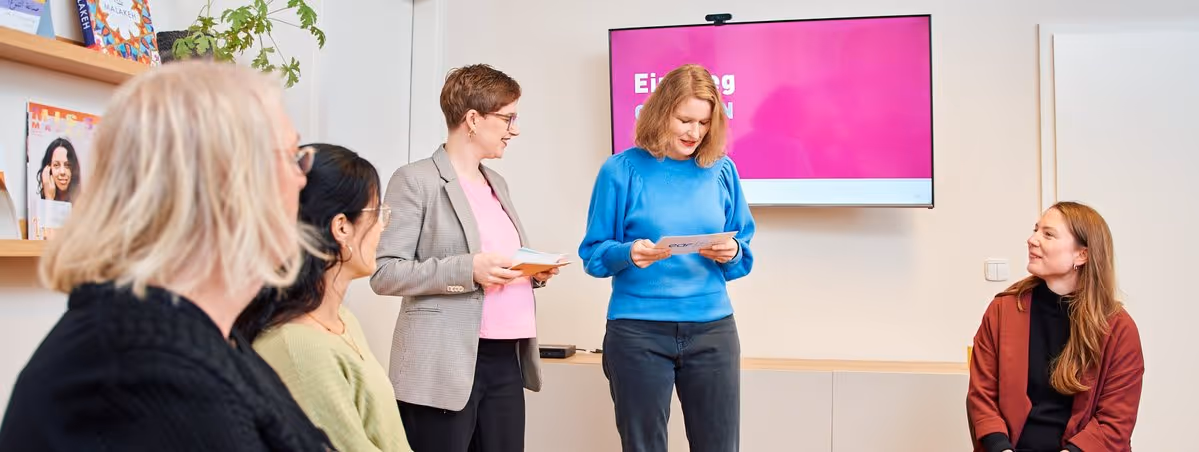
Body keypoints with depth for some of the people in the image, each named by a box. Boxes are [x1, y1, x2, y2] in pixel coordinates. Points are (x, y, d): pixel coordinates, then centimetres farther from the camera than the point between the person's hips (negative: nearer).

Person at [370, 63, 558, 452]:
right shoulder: (416, 180, -6)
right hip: (445, 365, -7)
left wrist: (535, 272, 7)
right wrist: (468, 270, -20)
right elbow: (384, 273, -12)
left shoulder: (497, 183, 19)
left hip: (507, 359, 7)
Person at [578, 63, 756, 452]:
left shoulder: (722, 170, 6)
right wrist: (628, 254, -21)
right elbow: (593, 253, -1)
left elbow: (744, 254, 11)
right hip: (638, 330, -2)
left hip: (712, 328, 3)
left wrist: (732, 253, -12)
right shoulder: (622, 170, -3)